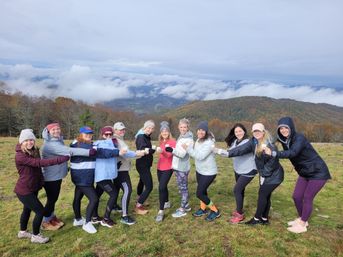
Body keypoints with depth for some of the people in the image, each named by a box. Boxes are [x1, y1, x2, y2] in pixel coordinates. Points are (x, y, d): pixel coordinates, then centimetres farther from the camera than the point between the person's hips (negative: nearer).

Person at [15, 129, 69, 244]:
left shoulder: (34, 151, -1)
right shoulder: (20, 156, -27)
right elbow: (40, 163, -36)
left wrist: (41, 181, 4)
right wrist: (61, 159, -40)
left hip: (33, 188, 8)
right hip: (24, 190, -8)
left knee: (27, 209, 24)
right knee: (40, 211, -3)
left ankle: (22, 232, 45)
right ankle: (35, 236, 17)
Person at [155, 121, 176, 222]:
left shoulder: (172, 141, -10)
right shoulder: (161, 141, 9)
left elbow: (169, 155, -23)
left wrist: (162, 151, -37)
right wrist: (158, 150, 1)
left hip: (168, 168, -7)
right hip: (160, 167, 7)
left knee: (161, 187, -15)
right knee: (163, 186, 19)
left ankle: (161, 211, -8)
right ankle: (167, 203, 40)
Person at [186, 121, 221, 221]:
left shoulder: (209, 142, -26)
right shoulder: (198, 140, 2)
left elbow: (200, 156, -30)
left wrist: (188, 148, -23)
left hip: (208, 172, -8)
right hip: (199, 170, 8)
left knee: (199, 193, -5)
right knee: (202, 191, 22)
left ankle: (215, 211, 13)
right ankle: (203, 209, 42)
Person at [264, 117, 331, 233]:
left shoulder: (299, 138, -27)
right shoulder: (284, 140, -5)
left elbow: (292, 153, -45)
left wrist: (273, 153, -54)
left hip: (318, 172, -7)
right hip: (304, 173, 7)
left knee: (307, 198, -2)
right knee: (296, 196, 8)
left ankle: (302, 225, 14)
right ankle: (301, 219, 31)